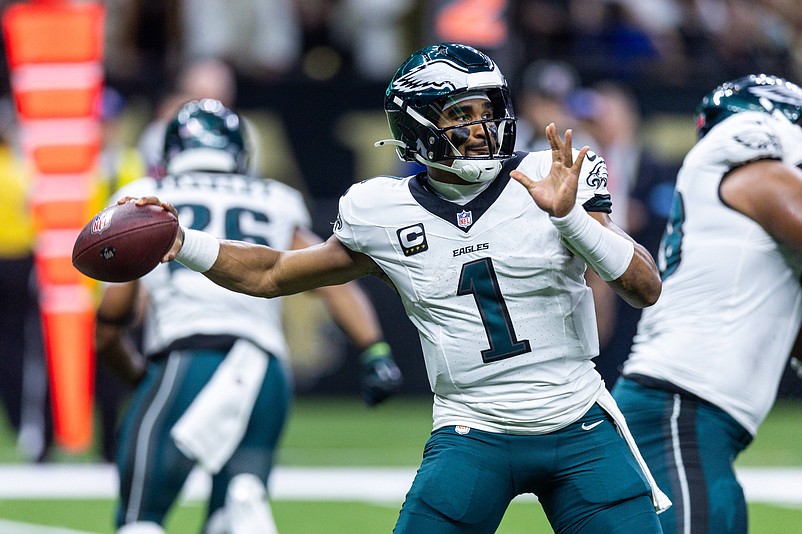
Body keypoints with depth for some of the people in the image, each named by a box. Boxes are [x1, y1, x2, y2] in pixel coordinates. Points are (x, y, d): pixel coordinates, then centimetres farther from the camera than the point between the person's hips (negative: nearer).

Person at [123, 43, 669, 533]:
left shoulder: (551, 182, -4)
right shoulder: (388, 214, 0)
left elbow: (646, 289, -10)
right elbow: (272, 275, 13)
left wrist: (570, 216, -24)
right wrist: (181, 244, 0)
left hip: (579, 430, 0)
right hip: (471, 435, 0)